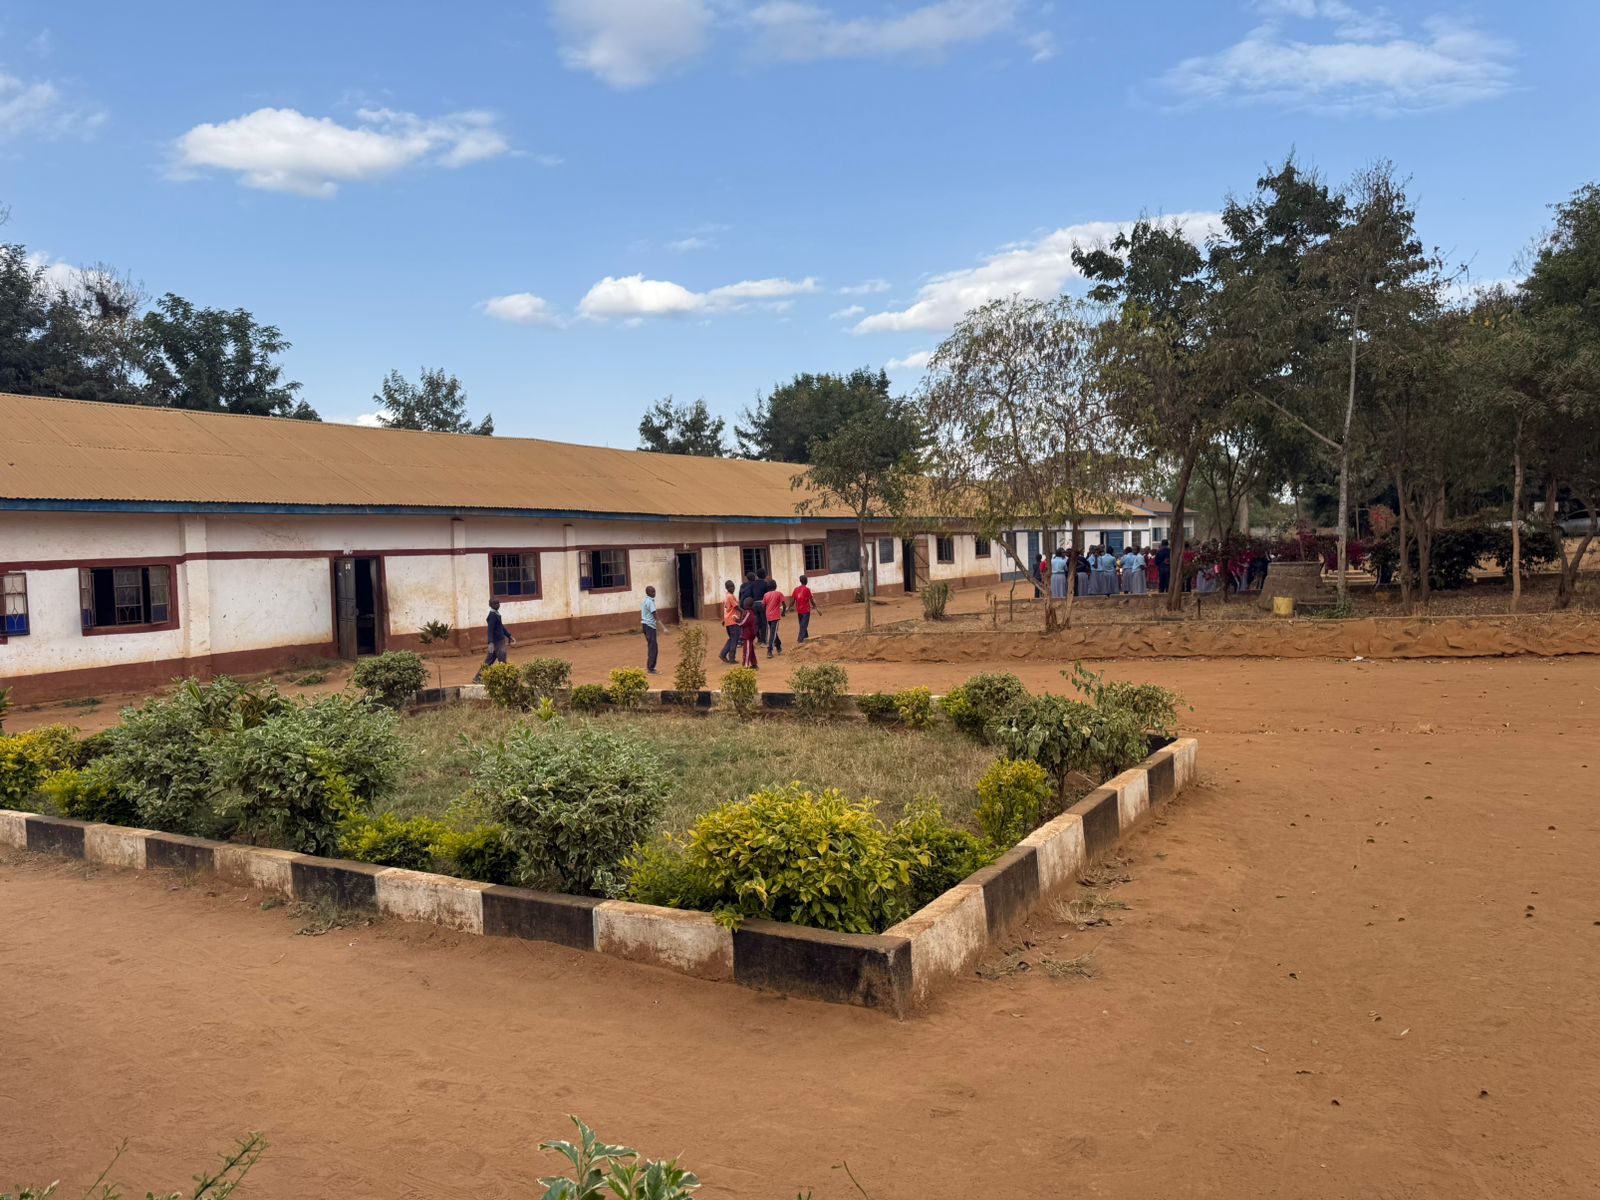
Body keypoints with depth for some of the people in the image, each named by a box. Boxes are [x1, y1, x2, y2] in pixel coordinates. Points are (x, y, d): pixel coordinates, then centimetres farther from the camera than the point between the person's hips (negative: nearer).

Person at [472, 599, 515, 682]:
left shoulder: (496, 614, 13)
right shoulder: (492, 615, -17)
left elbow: (501, 627, 24)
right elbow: (490, 629, -25)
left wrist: (509, 636, 26)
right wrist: (491, 643, -32)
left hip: (500, 640, 9)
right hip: (497, 642, -9)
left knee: (489, 660, 12)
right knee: (502, 661, -4)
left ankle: (477, 677, 16)